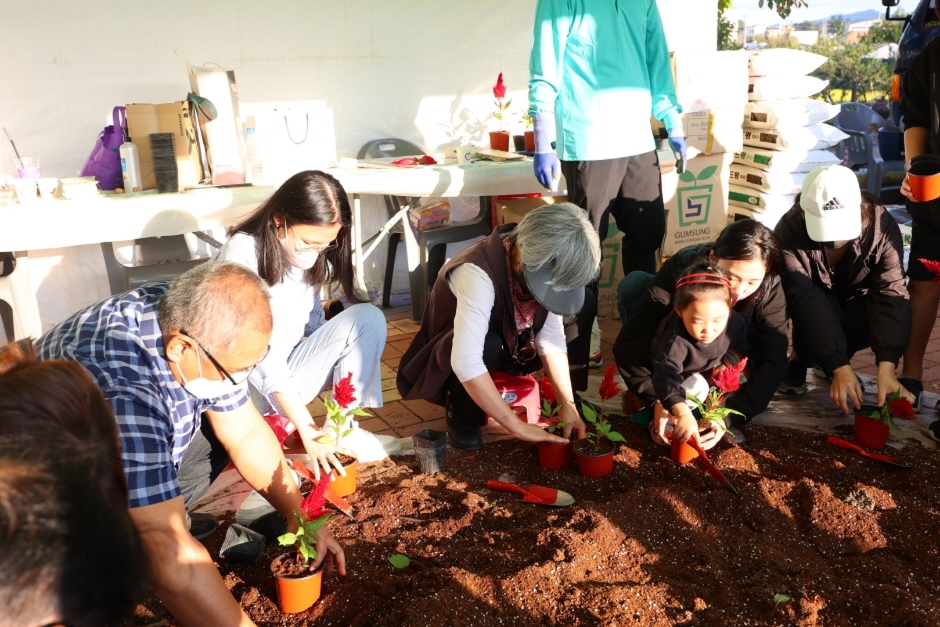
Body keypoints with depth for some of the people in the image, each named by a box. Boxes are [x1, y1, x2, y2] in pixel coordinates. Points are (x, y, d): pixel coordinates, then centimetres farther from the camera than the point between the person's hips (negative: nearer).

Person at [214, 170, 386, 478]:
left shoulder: (311, 255, -3)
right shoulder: (242, 256, -23)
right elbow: (263, 359, -27)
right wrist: (308, 431, -31)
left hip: (292, 371, 6)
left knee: (368, 318, -15)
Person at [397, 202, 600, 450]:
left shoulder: (546, 265, -19)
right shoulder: (478, 274, -39)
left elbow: (551, 337, -15)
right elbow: (465, 362, -46)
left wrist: (567, 403, -23)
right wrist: (517, 425, -43)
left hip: (509, 346, 6)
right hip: (450, 353, -6)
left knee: (584, 304, -9)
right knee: (488, 344, -40)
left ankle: (573, 396, 6)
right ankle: (462, 415, -12)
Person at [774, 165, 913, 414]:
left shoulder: (882, 225, -27)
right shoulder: (789, 231, -33)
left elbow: (889, 294, -33)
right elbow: (804, 298, -38)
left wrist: (886, 367, -45)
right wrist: (841, 367, -45)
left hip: (854, 302, 3)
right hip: (812, 304, -3)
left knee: (900, 317, -28)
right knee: (814, 309, -38)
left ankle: (826, 360, -2)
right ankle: (800, 358, -5)